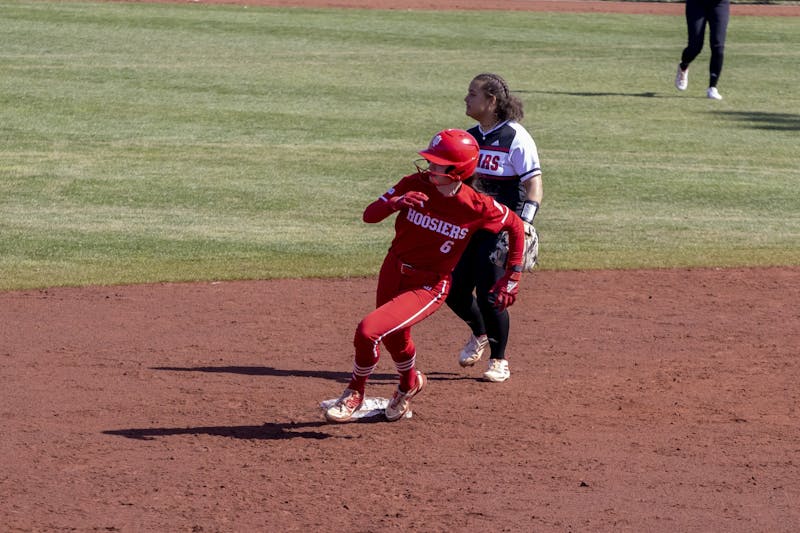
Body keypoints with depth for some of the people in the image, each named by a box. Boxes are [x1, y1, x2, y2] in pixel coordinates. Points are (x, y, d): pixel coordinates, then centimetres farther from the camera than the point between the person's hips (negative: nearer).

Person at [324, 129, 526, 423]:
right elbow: (369, 214, -15)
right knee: (394, 339, 24)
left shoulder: (477, 207, -20)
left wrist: (512, 276, -5)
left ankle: (355, 394, 7)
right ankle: (409, 383, 59)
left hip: (429, 287, -4)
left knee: (368, 330, -20)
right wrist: (395, 203, -37)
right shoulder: (415, 185, -14)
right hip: (393, 272, 4)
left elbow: (516, 226, -4)